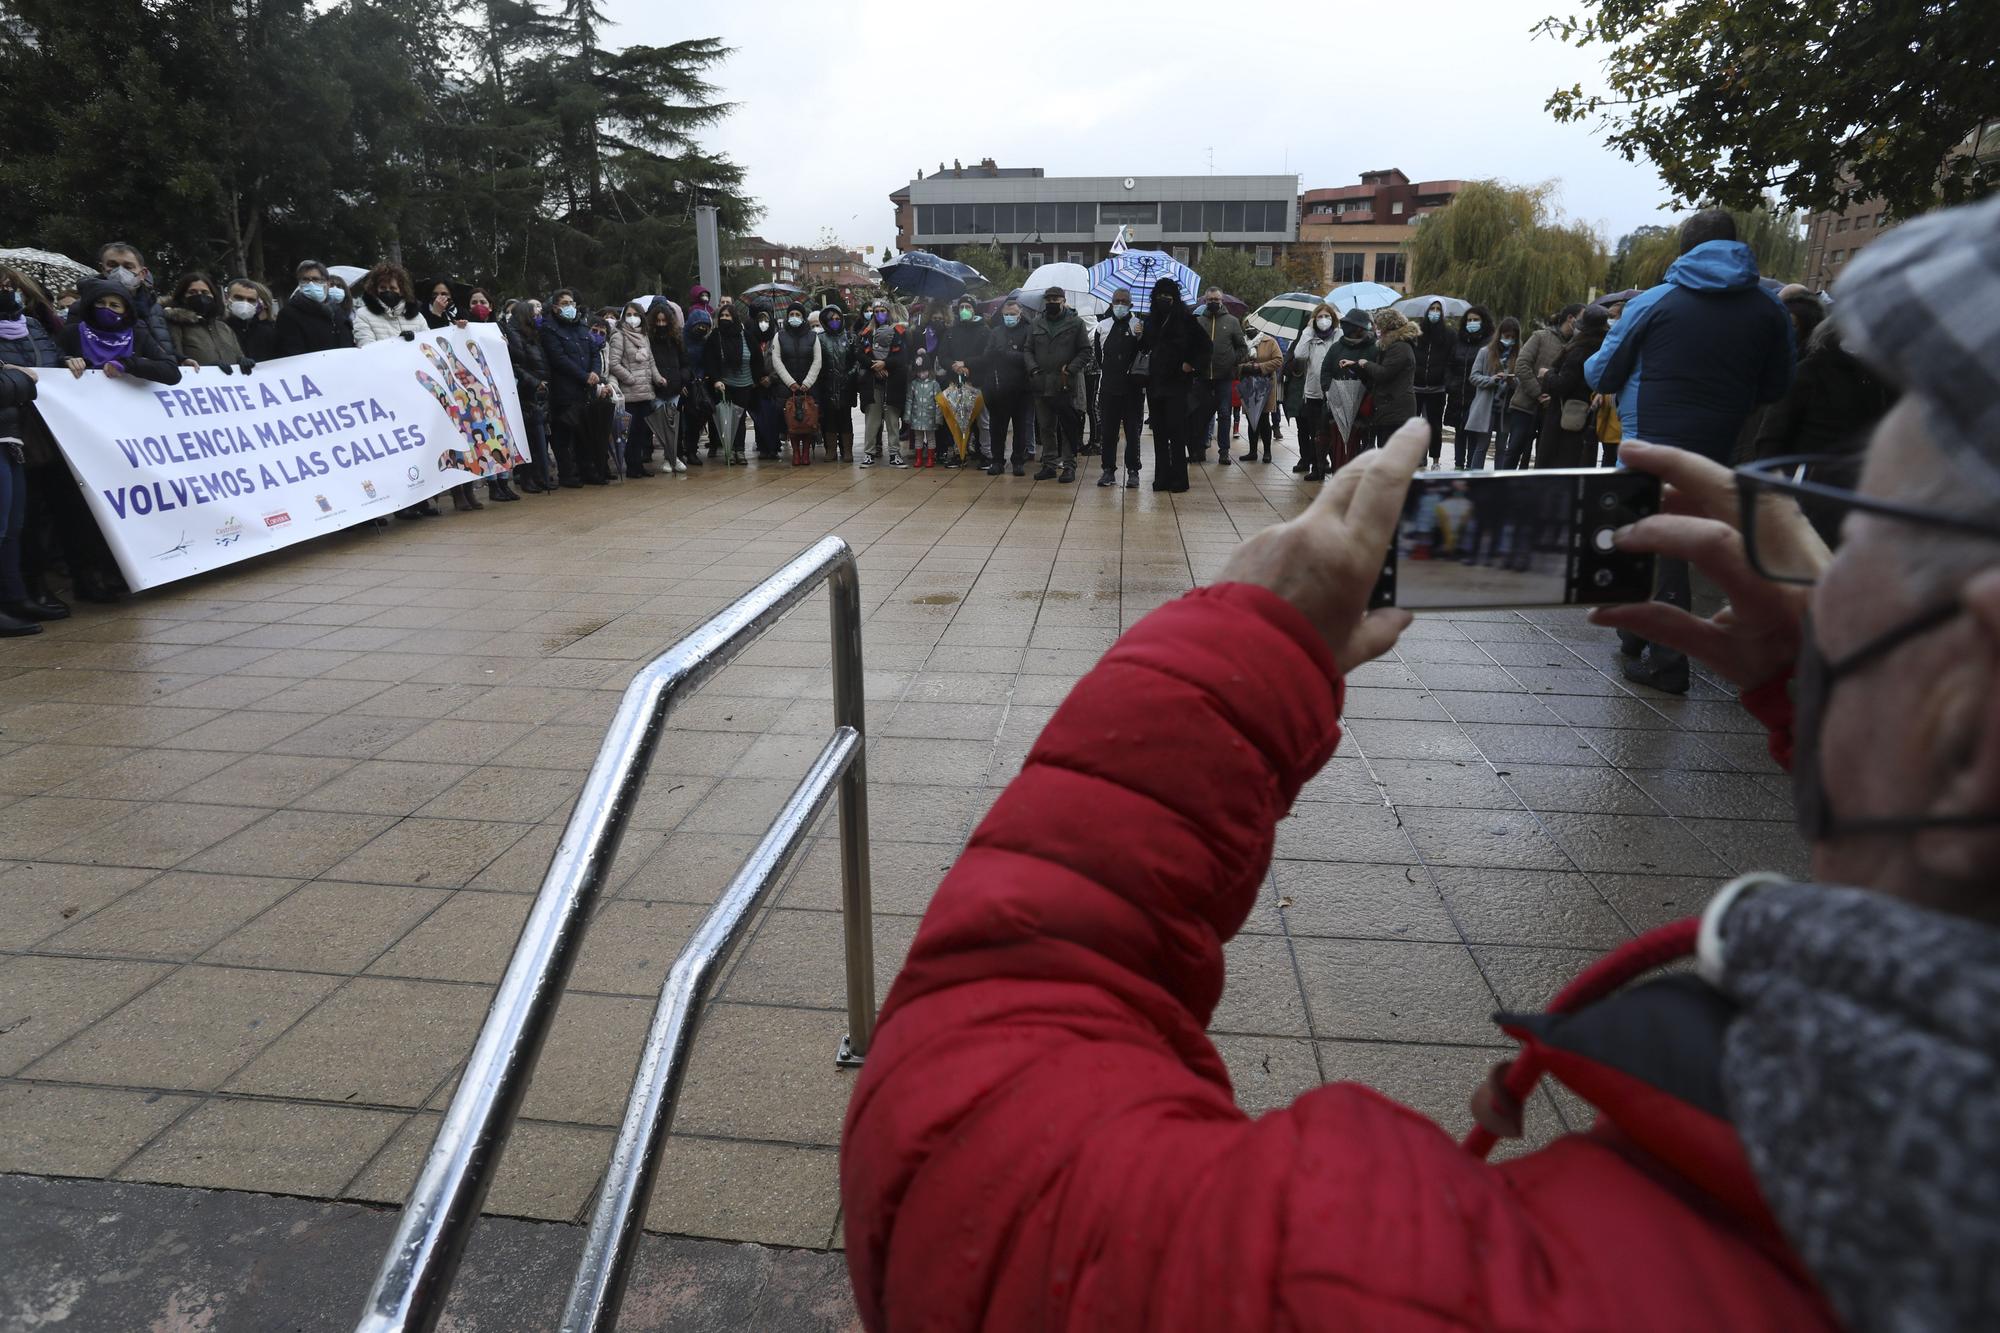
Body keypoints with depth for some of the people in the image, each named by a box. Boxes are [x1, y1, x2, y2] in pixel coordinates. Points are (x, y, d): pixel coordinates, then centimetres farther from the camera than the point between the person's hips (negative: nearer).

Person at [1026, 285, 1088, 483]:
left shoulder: (1075, 323, 1)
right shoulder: (1036, 324, 12)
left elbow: (1085, 351, 0)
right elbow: (1027, 350, 14)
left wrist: (1071, 369, -12)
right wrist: (1033, 369, -3)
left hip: (1066, 385, -4)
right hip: (1041, 384, 4)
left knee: (1069, 427, -3)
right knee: (1045, 427, 9)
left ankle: (1069, 465, 3)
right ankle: (1049, 465, 18)